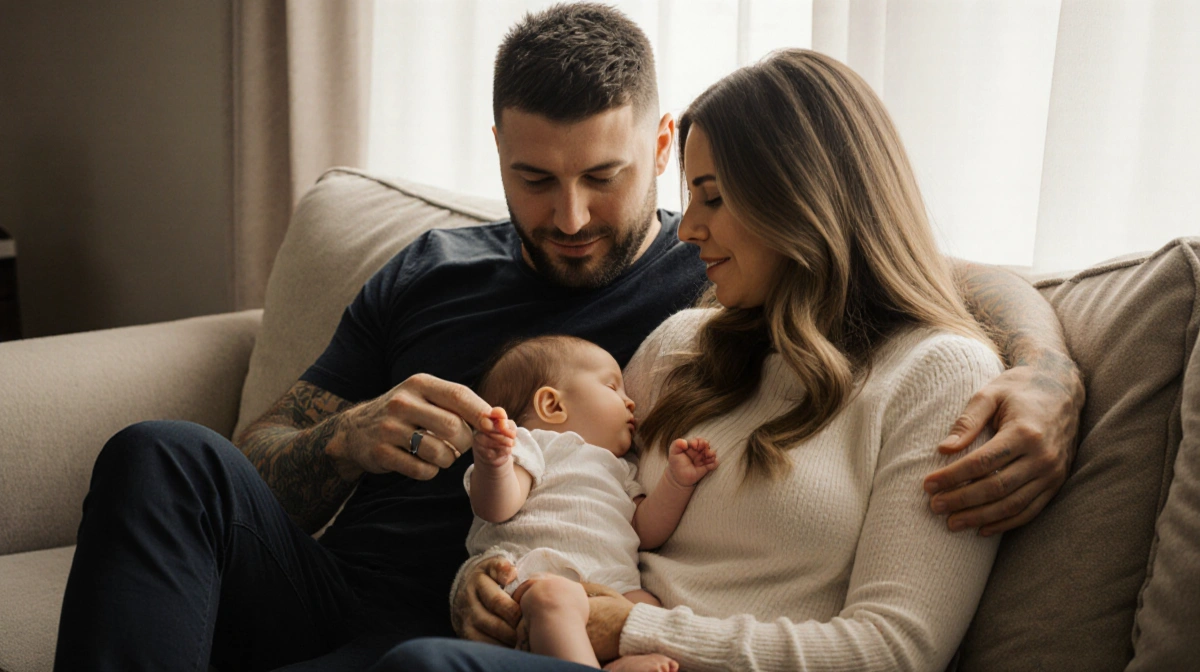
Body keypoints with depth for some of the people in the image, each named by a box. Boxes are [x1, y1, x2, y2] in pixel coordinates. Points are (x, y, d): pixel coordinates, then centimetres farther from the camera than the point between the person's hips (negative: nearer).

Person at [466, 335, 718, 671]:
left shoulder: (618, 470, 39)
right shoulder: (531, 445, 15)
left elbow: (646, 532, 27)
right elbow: (496, 509, -4)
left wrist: (677, 481, 15)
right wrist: (493, 465, -26)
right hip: (534, 573, -6)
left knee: (649, 605, -26)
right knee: (555, 595, -39)